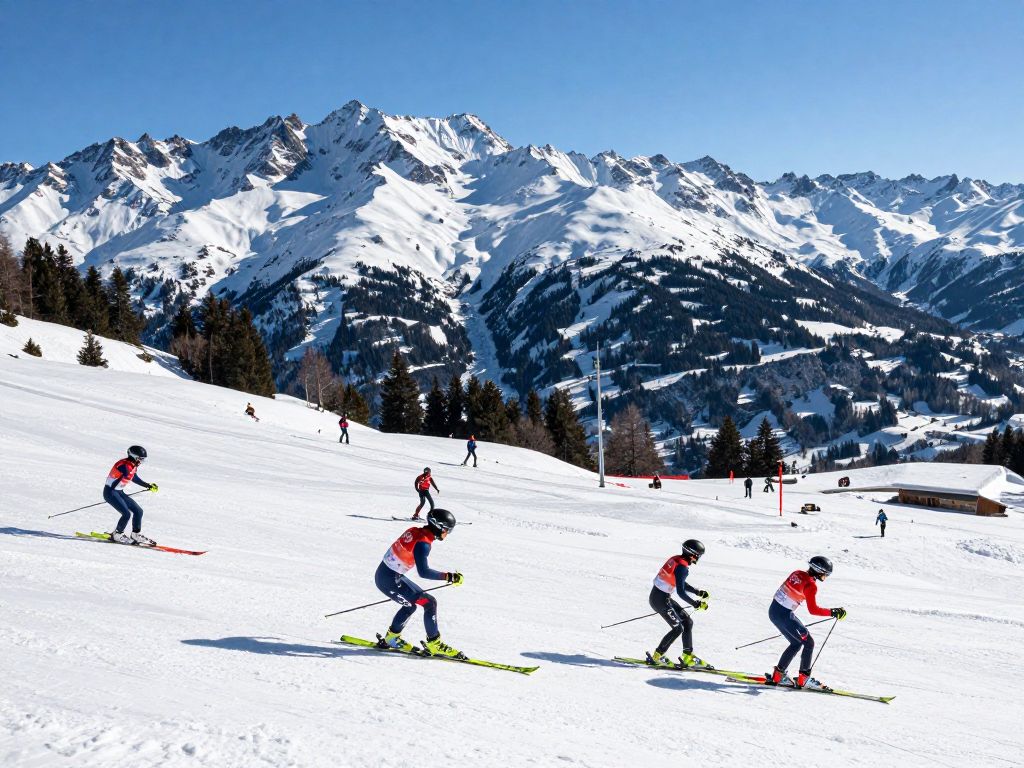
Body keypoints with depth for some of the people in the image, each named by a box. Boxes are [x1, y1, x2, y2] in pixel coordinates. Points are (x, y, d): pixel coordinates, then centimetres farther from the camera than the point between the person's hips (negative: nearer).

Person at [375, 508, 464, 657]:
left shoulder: (414, 532, 4)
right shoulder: (423, 543, -21)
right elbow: (424, 572, -30)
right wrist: (449, 577, -27)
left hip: (383, 573, 9)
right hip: (389, 580, -9)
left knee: (411, 604, 25)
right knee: (429, 603, -5)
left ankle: (391, 637, 36)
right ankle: (434, 644, 3)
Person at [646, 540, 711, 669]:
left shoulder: (675, 559, 7)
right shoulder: (682, 567, -21)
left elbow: (680, 583, 20)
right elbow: (681, 592, -24)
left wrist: (698, 592, 17)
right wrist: (696, 604, -14)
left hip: (662, 596, 9)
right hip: (660, 599, -9)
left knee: (688, 622, 12)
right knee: (678, 628, -1)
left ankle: (688, 657, 18)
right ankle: (657, 657, 10)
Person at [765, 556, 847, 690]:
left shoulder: (797, 574, 8)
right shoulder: (811, 584, -15)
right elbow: (813, 609, -19)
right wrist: (833, 612, -12)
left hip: (773, 610, 8)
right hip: (784, 615, -8)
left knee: (796, 643, 21)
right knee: (809, 643, 7)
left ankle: (778, 675, 22)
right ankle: (803, 679, 11)